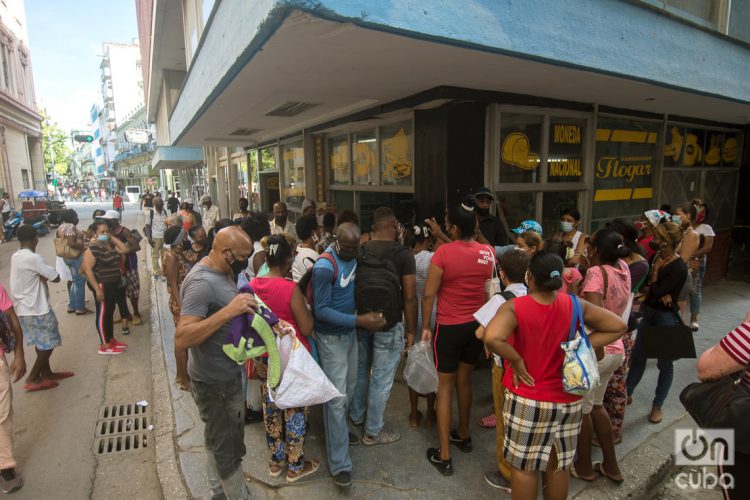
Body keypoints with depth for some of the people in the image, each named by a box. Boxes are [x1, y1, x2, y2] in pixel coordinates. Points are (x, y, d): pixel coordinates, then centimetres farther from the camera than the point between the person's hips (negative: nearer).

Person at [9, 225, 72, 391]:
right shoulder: (33, 258, -21)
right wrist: (45, 276, -1)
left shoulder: (15, 257, 7)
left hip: (23, 308, 9)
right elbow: (56, 278, -17)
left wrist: (41, 276, -6)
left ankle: (46, 373, 28)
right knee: (48, 344, 3)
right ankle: (33, 379, 8)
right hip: (36, 309, -9)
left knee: (41, 343, 19)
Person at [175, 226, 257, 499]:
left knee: (218, 439, 26)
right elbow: (181, 339, -33)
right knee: (228, 448, 9)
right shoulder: (202, 282, -26)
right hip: (214, 382, -10)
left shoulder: (222, 272, 2)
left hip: (225, 374, 10)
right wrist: (228, 311, -37)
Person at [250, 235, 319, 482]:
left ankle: (275, 460, 37)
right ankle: (295, 466, 27)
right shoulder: (291, 289, -23)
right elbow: (306, 328, -18)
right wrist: (308, 309, -2)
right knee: (295, 410, 11)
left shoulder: (253, 285, -5)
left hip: (265, 356, 6)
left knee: (271, 407, 20)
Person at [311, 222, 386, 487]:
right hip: (331, 338, -7)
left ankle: (338, 429, 43)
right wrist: (360, 320, -28)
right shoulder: (324, 267, -24)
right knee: (337, 397, -2)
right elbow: (320, 310, -23)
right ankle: (340, 464, 9)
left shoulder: (353, 257, -1)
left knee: (349, 388, 20)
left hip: (350, 332, 7)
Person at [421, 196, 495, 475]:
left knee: (445, 387, 8)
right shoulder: (489, 252, -4)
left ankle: (444, 456, 15)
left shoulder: (443, 253, -18)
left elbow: (429, 294, -14)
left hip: (449, 327, -5)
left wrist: (425, 326, -3)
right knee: (464, 381, 23)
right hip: (477, 325, 5)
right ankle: (463, 436, 42)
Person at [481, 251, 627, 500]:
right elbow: (618, 326, 1)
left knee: (524, 467, 15)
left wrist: (517, 360, -21)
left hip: (527, 401, -4)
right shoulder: (574, 305, -7)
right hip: (567, 400, 4)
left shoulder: (514, 307, -21)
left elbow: (491, 338, -38)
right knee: (559, 465, 22)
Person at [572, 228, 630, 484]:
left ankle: (584, 467, 31)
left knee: (581, 410, 13)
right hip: (616, 351, 8)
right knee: (595, 405, 25)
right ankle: (611, 466, 36)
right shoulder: (623, 268, 0)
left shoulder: (596, 272, -22)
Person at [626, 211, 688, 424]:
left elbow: (654, 292, -25)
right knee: (638, 356, 18)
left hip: (666, 318, -7)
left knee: (664, 364, 11)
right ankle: (627, 394, 34)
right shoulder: (658, 256, -4)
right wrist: (660, 293, -18)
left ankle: (657, 405, 28)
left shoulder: (679, 269, -24)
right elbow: (647, 284, -1)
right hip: (649, 313, 7)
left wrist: (655, 269, -18)